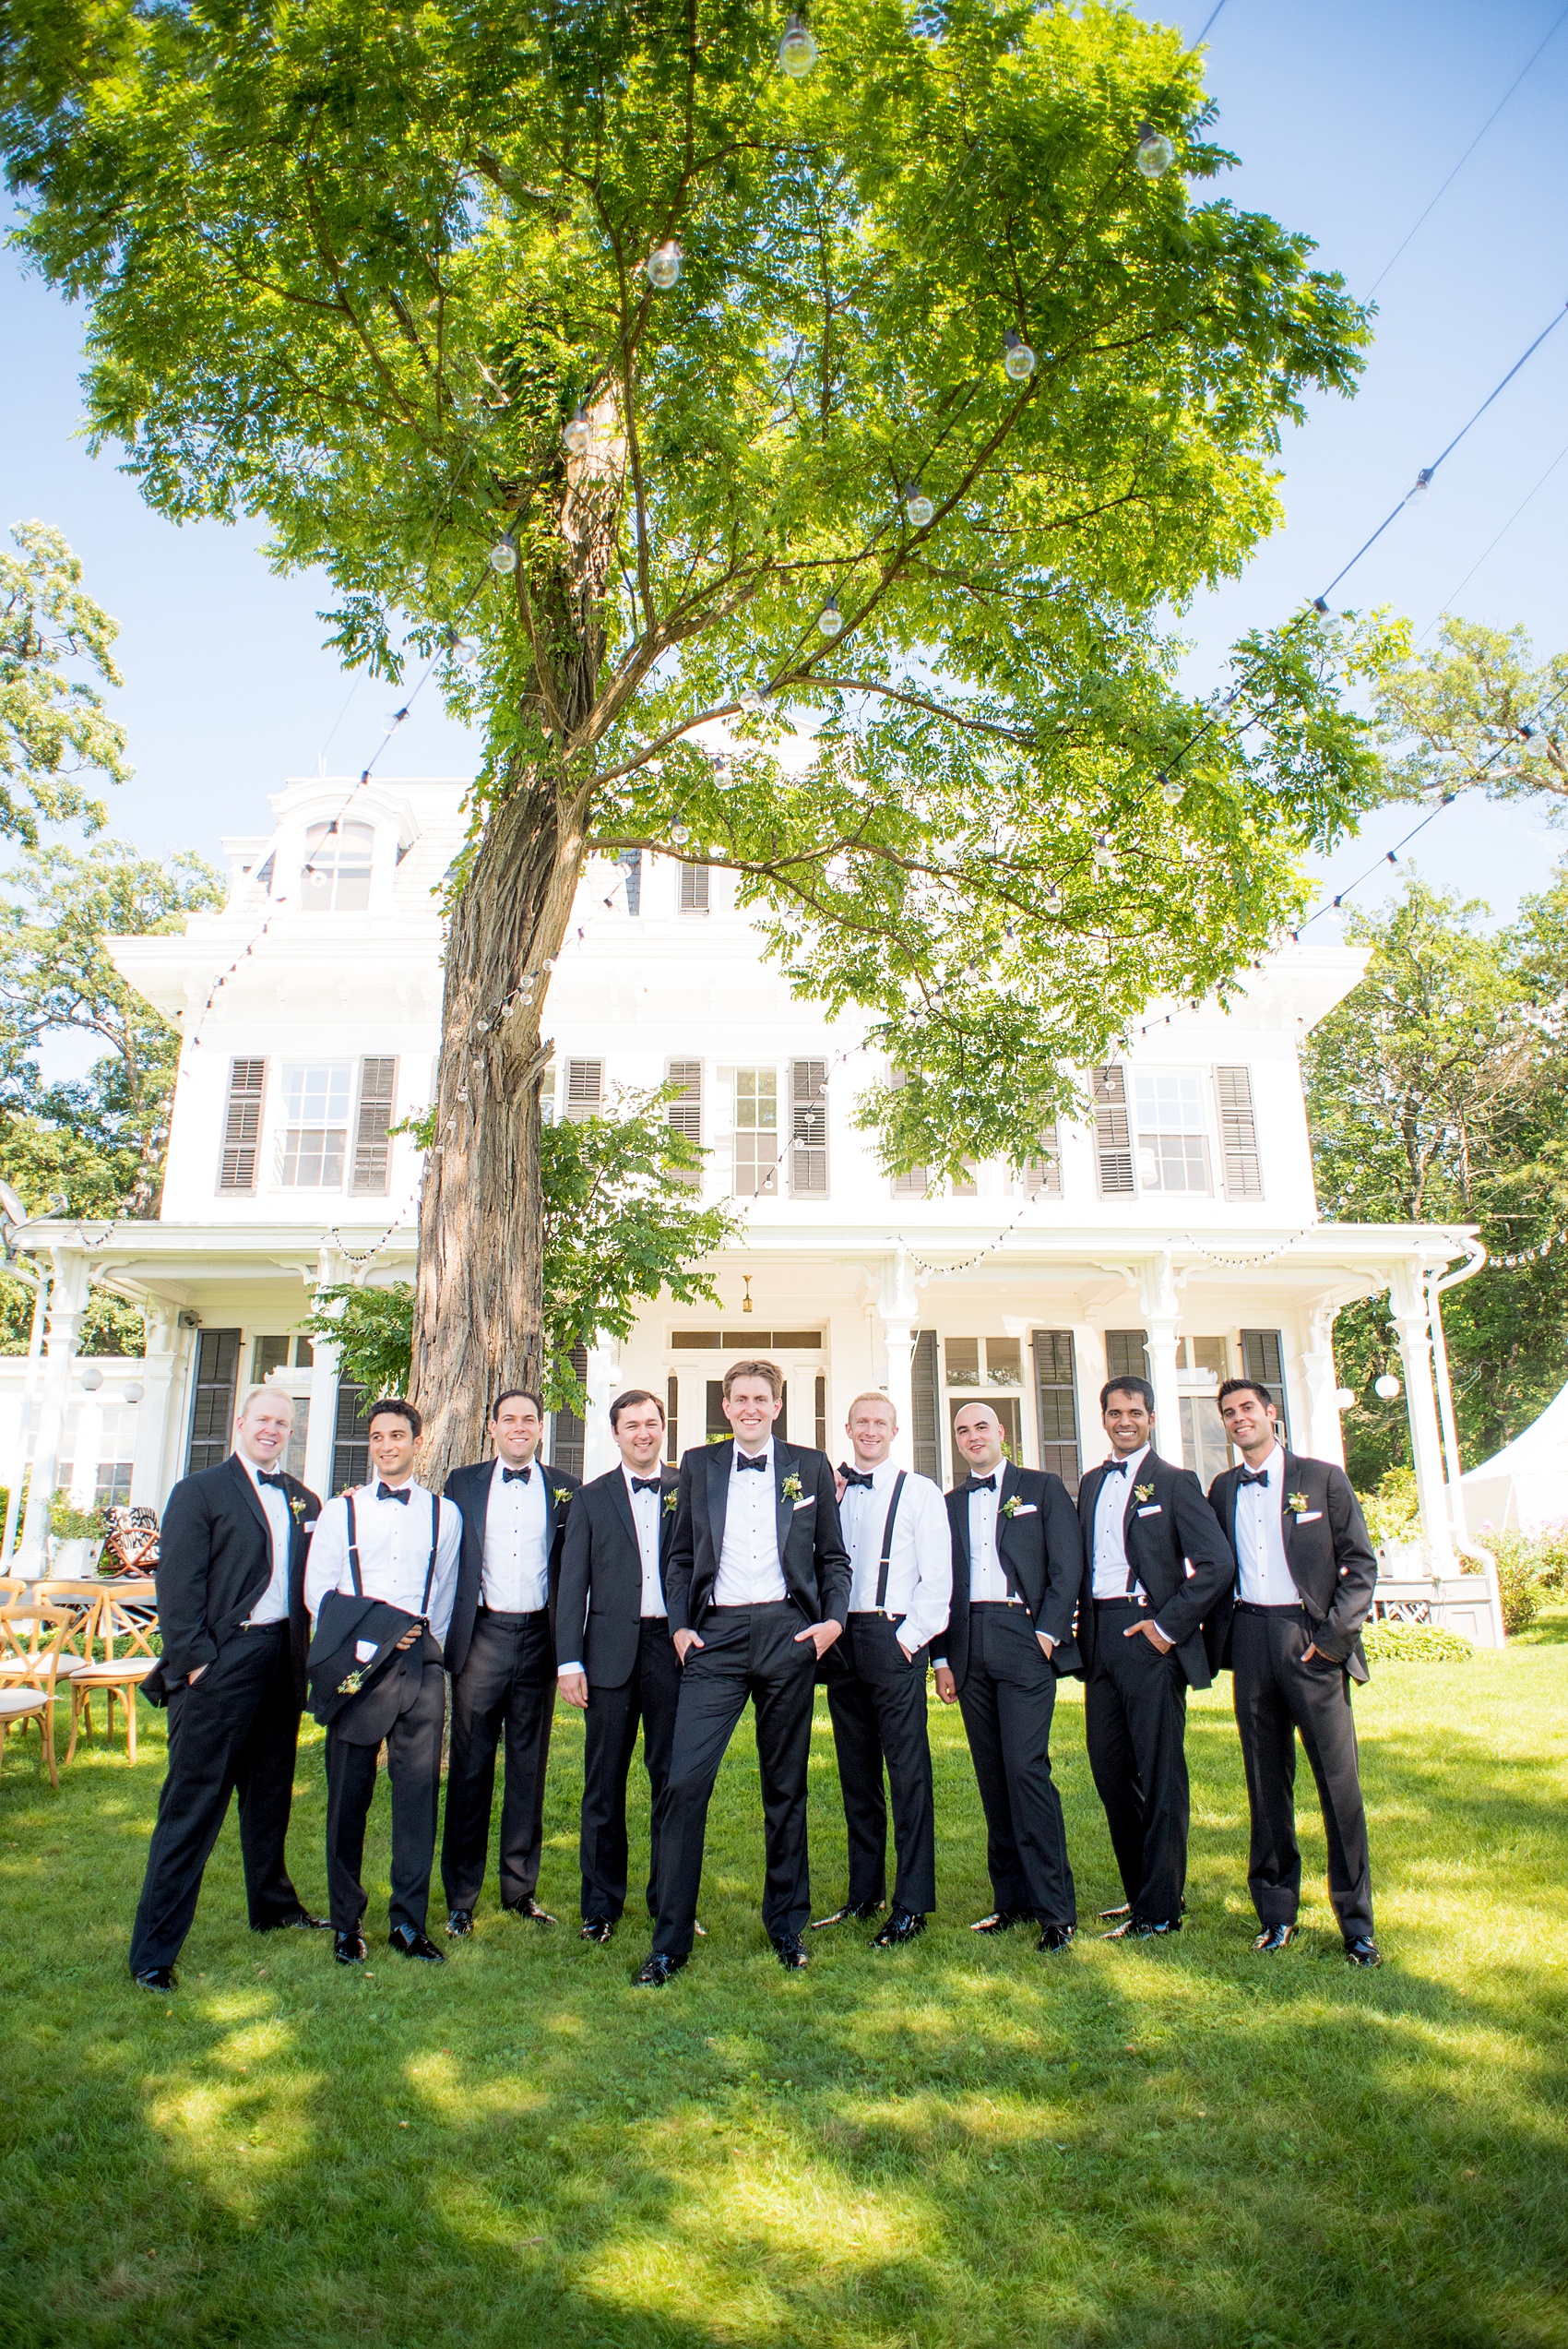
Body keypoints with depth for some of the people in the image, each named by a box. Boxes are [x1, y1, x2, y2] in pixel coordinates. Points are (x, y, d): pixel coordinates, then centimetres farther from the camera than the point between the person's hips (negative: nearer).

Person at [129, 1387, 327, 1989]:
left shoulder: (303, 1500, 12)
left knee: (270, 1791, 20)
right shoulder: (200, 1492, -4)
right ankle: (154, 1948, 9)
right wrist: (194, 1660, -14)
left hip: (282, 1661, 6)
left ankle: (272, 1904, 37)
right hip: (221, 1663, -6)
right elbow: (178, 1584, -9)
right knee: (194, 1799, -2)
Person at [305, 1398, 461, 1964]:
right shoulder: (341, 1510, 9)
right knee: (349, 1792, 5)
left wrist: (424, 1640, 4)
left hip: (420, 1661, 1)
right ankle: (346, 1922, 19)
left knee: (419, 1788, 1)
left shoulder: (443, 1512, 10)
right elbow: (317, 1590, 3)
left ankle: (408, 1921, 13)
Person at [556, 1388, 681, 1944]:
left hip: (673, 1647, 0)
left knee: (672, 1777, 7)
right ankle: (601, 1903, 20)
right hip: (611, 1651, 0)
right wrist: (569, 1661, -3)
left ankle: (668, 1898, 21)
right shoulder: (591, 1498, 7)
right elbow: (572, 1584, 4)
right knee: (604, 1782, 7)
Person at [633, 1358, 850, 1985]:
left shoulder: (810, 1466, 9)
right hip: (717, 1634, 0)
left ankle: (786, 1923, 26)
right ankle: (669, 1940, 3)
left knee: (786, 1784, 10)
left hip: (788, 1632, 0)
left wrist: (833, 1619, -2)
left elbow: (833, 1556, 12)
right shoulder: (698, 1465, 10)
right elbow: (681, 1557, 13)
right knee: (685, 1780, -9)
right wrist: (679, 1625, 1)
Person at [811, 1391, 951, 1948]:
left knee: (908, 1772, -4)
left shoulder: (919, 1492, 2)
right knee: (856, 1772, 12)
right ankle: (864, 1894, 23)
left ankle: (911, 1906, 3)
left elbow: (937, 1575, -3)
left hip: (894, 1637, -5)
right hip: (840, 1640, 5)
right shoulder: (831, 1490, 14)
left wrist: (911, 1635, -11)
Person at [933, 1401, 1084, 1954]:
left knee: (1026, 1767, -12)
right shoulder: (949, 1503, 17)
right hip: (969, 1649, 4)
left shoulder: (1043, 1487, 7)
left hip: (1024, 1640, -4)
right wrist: (942, 1657, 8)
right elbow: (941, 1582, 15)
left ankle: (1055, 1909, -4)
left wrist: (1048, 1632, -8)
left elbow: (1067, 1566, 1)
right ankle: (1011, 1900, 15)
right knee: (992, 1775, 6)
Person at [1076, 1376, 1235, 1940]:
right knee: (1109, 1766, 11)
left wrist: (1169, 1624, -13)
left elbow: (1217, 1562, -11)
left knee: (1159, 1773, -1)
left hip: (1148, 1634, -6)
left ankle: (1160, 1909, 8)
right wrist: (1084, 1630, 7)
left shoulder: (1174, 1482, -3)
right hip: (1100, 1638, 7)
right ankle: (1139, 1889, 26)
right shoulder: (1092, 1483, 16)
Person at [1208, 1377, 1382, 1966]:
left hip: (1311, 1639, -3)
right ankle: (1276, 1912, 18)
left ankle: (1357, 1923, 9)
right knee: (1265, 1779, 8)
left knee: (1338, 1776, -2)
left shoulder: (1322, 1477, 2)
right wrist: (1217, 1639, 5)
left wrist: (1334, 1634, -9)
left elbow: (1361, 1564, 0)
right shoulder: (1222, 1489, 13)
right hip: (1249, 1638, 3)